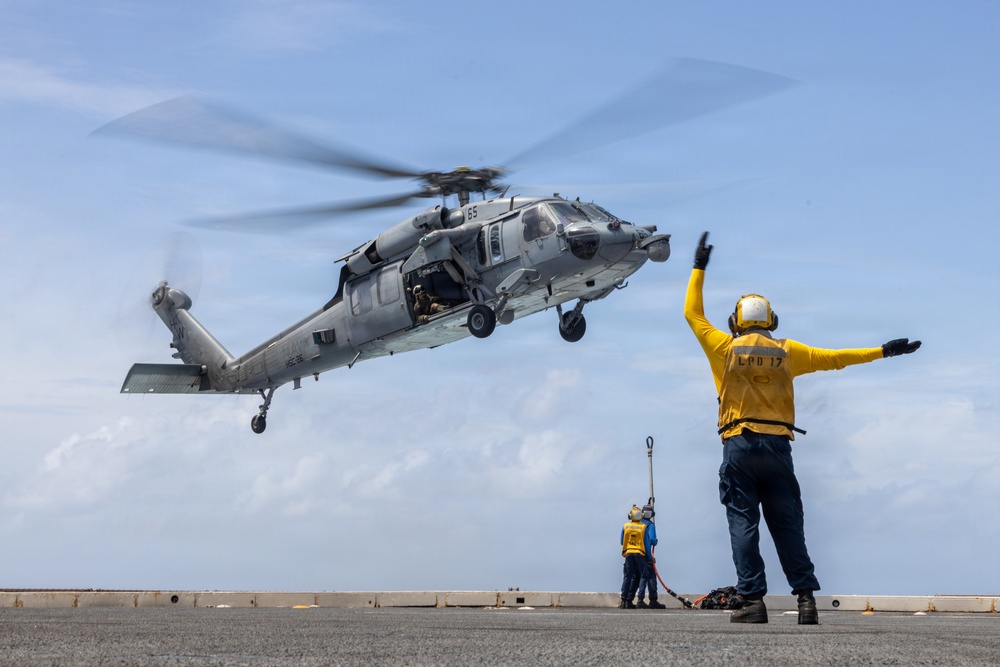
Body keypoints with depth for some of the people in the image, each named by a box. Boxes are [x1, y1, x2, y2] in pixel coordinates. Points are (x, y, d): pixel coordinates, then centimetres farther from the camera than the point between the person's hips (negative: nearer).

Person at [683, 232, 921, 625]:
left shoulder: (725, 348, 4)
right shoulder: (786, 352, 8)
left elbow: (693, 314, 15)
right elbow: (833, 358, 12)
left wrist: (699, 268, 23)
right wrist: (882, 351, 20)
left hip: (739, 445, -2)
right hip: (778, 445, 2)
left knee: (743, 523, -2)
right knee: (787, 526, 5)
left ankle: (753, 600, -9)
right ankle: (806, 597, -2)